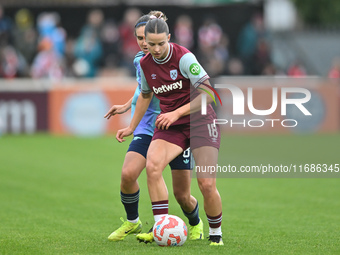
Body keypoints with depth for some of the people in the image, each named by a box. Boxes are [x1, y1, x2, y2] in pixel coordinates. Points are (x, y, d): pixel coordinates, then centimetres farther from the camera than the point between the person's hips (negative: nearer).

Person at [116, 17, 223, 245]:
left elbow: (207, 93, -17)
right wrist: (132, 127, 25)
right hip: (169, 125, 4)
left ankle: (216, 233, 13)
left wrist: (176, 113, -22)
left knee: (207, 185, -13)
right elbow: (145, 95, 22)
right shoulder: (145, 64, 2)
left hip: (199, 122, -4)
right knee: (152, 166, -26)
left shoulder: (183, 57, -16)